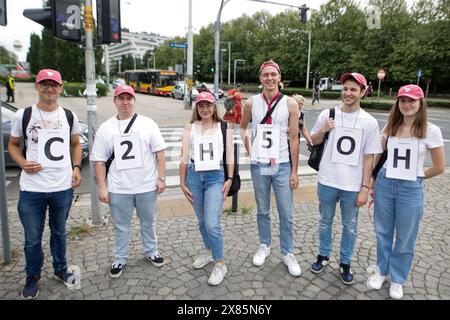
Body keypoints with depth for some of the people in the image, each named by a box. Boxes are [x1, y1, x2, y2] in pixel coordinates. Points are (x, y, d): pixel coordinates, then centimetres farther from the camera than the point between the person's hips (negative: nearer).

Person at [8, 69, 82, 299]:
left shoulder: (69, 116, 4)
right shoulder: (23, 115, -2)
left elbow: (75, 144, 15)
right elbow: (12, 144, 9)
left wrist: (76, 167, 0)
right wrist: (22, 163, -11)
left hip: (63, 187, 2)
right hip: (31, 189, -1)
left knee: (59, 233, 18)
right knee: (33, 238, 10)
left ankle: (61, 270, 38)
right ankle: (32, 278, 32)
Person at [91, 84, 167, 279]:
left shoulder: (148, 124, 0)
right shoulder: (105, 128, 1)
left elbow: (159, 152, -1)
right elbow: (99, 161, 1)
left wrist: (161, 178, -6)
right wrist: (102, 188, -3)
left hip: (147, 186, 0)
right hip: (118, 189, 0)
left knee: (148, 223, 17)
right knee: (121, 226, 13)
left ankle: (151, 251, 37)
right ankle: (120, 259, 31)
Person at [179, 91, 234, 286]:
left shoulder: (224, 128, 3)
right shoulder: (190, 128, 5)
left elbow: (229, 156, 3)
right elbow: (184, 157, 4)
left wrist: (229, 179, -4)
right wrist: (182, 182, 2)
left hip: (216, 177, -2)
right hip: (194, 176, 3)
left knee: (212, 224, -10)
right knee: (202, 221, 16)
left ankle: (220, 264, 8)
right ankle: (209, 252, 39)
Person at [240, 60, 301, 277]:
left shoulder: (290, 104, -5)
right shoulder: (251, 103, 0)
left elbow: (294, 139, -3)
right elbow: (242, 127, 18)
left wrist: (294, 171, -4)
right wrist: (249, 150, 6)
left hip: (282, 166, -1)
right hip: (259, 166, 2)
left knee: (286, 214, 5)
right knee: (262, 211, 15)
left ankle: (288, 253, 22)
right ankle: (264, 246, 33)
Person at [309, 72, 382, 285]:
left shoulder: (369, 122, -4)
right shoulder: (327, 114, -3)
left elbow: (369, 157, -2)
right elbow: (313, 141, 9)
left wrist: (365, 188, -5)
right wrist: (323, 130, -12)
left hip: (353, 186, -1)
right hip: (327, 182, 1)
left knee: (350, 226, 12)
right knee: (325, 221, 17)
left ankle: (345, 263, 32)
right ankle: (323, 255, 38)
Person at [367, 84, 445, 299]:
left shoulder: (431, 131, -7)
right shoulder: (390, 127, 3)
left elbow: (439, 167, -1)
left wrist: (415, 176, 6)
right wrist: (372, 178, 1)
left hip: (411, 189, -2)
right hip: (384, 184, 3)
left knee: (405, 238, 11)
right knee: (382, 232, 15)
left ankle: (397, 279, 31)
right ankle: (381, 271, 36)